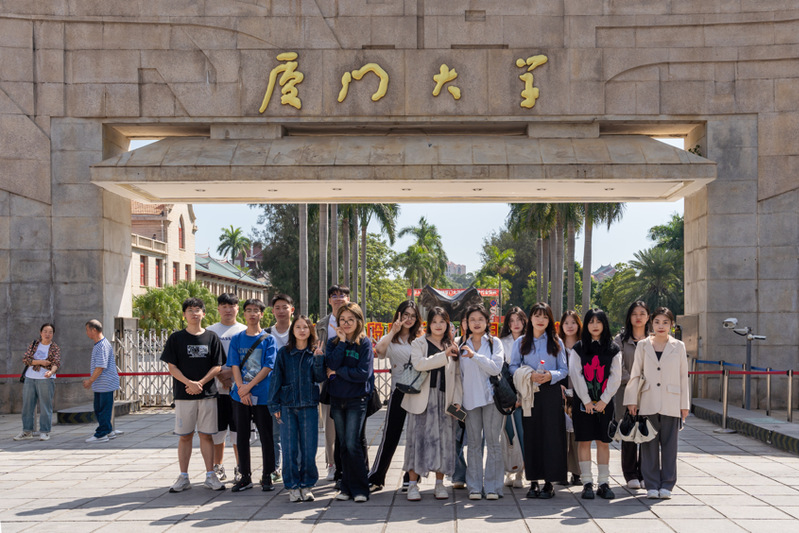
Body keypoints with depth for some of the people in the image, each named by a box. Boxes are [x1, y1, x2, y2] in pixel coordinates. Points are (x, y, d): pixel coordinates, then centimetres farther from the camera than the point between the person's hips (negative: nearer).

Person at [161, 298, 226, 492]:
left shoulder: (211, 338, 6)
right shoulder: (176, 338, 3)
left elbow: (217, 366, 3)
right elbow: (172, 367, -1)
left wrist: (200, 383, -11)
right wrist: (189, 383, -16)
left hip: (207, 394, 1)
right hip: (183, 394, 0)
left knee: (206, 435, 4)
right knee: (184, 436, 3)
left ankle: (210, 476, 9)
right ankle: (183, 477, 10)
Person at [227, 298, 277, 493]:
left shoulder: (268, 339, 1)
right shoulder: (237, 339, 8)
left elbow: (268, 367, -7)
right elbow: (234, 366, 1)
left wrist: (249, 386, -14)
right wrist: (241, 388, -12)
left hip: (263, 395, -2)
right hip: (240, 396, 2)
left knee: (266, 436, 2)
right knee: (242, 436, 6)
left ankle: (267, 476, 11)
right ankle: (245, 476, 15)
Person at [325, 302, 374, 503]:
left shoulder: (365, 343, -3)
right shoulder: (333, 343, 8)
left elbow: (363, 373, -14)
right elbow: (331, 364, -11)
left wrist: (337, 372, -9)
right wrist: (342, 342, -11)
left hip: (357, 399, -4)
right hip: (337, 399, 4)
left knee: (352, 444, -11)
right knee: (343, 445, 8)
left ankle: (360, 489, -2)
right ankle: (347, 488, 15)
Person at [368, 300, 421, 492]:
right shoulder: (392, 339, 7)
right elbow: (379, 350, -14)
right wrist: (393, 331, -13)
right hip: (399, 390, -1)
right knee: (391, 435, -2)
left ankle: (411, 478, 17)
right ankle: (376, 478, 4)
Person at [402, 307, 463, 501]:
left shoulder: (453, 348, 14)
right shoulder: (419, 343, 4)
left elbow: (457, 376, 12)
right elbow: (418, 363, -16)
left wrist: (457, 399, 1)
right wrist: (444, 355, -21)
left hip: (444, 400, 3)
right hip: (422, 398, -3)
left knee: (443, 439, 2)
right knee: (418, 438, -4)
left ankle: (440, 484, 12)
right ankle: (413, 484, 1)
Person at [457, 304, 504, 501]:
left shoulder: (495, 342, 4)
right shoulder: (462, 344, 12)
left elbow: (496, 368, -10)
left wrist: (474, 355, -19)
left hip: (491, 396, -2)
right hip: (470, 398, 2)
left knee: (493, 442, -2)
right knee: (473, 443, 3)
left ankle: (493, 487, 4)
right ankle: (474, 487, 8)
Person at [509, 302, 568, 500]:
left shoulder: (556, 342, 8)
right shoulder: (521, 342, 10)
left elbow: (564, 370, 6)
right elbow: (513, 367, 5)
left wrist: (551, 375, -14)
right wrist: (529, 375, -12)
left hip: (551, 393, -1)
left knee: (551, 436, -4)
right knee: (531, 436, -1)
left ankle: (549, 482, 1)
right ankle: (533, 481, 6)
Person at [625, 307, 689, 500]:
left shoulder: (678, 346, 6)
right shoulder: (643, 345, 6)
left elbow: (683, 377, 7)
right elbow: (635, 374, 7)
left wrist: (685, 404, 4)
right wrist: (632, 400, 1)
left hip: (671, 404, 0)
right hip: (648, 403, 0)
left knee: (669, 444, 2)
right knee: (649, 444, 1)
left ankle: (667, 485, 10)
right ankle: (652, 485, 8)